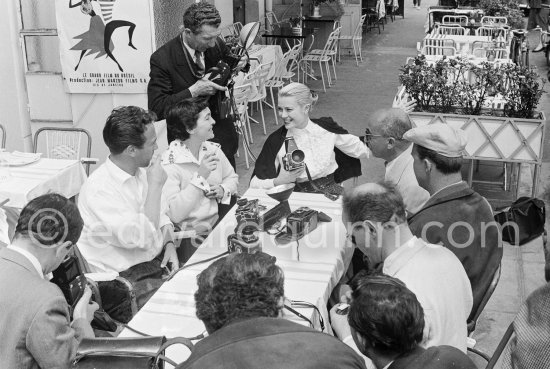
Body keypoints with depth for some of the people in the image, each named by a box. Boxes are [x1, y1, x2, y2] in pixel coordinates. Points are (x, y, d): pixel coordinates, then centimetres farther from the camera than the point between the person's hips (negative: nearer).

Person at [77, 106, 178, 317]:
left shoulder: (141, 170, 5)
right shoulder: (99, 189, -22)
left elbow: (162, 215, 18)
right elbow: (146, 239, -28)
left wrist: (169, 243, -2)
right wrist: (155, 185, -22)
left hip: (155, 260, 8)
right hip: (122, 279, -8)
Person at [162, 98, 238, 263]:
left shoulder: (213, 149, 6)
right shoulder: (169, 164, -16)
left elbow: (232, 178, 22)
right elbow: (174, 214, -23)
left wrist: (223, 190, -2)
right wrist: (200, 177, -26)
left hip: (218, 223, 7)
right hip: (190, 236, -7)